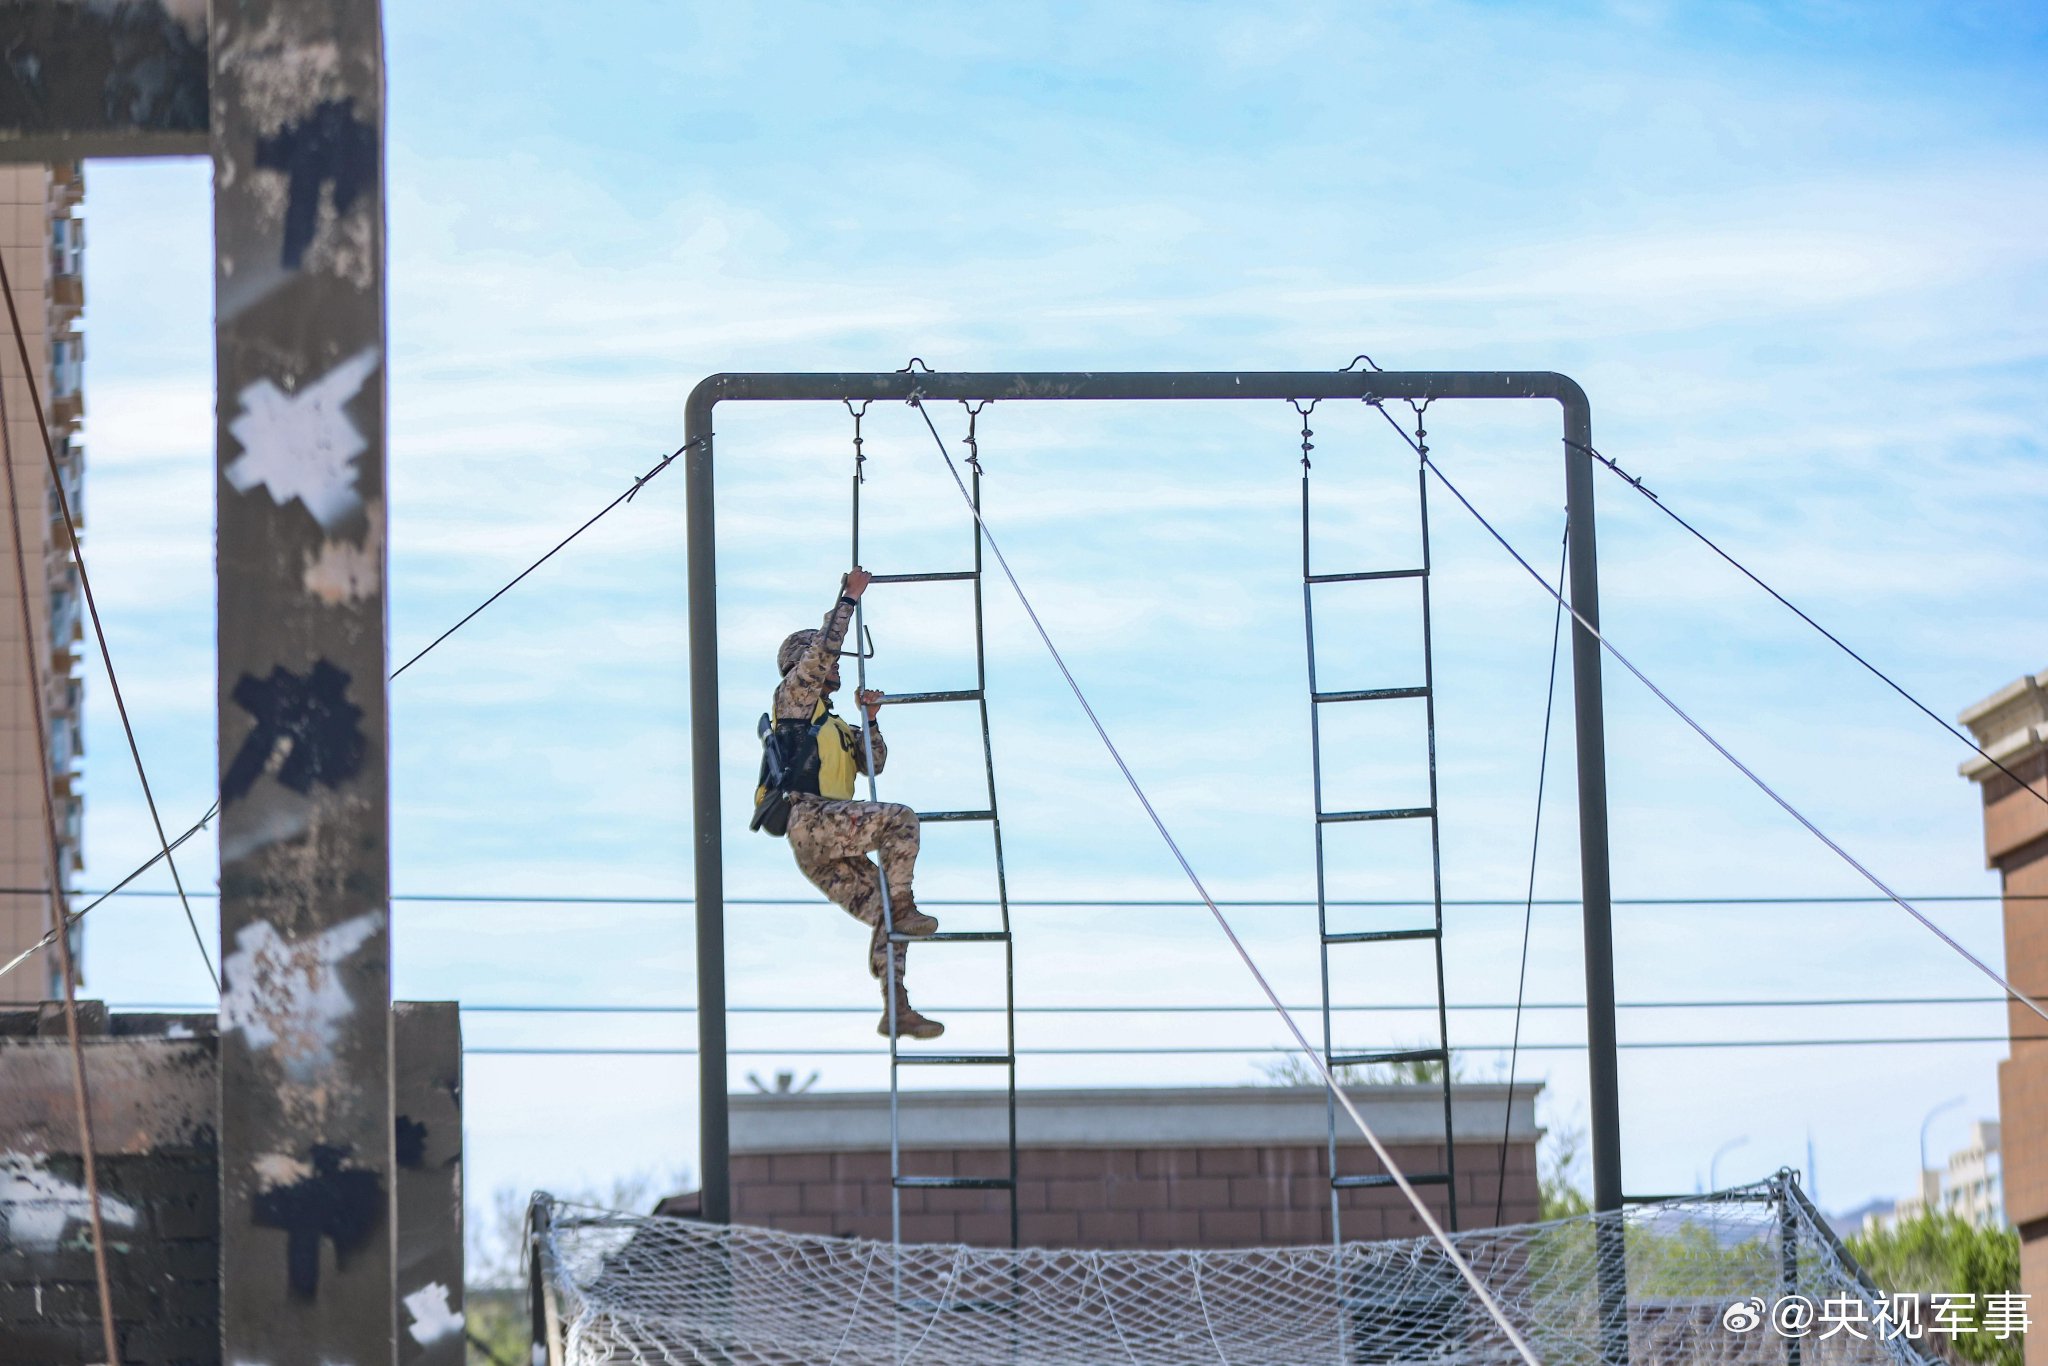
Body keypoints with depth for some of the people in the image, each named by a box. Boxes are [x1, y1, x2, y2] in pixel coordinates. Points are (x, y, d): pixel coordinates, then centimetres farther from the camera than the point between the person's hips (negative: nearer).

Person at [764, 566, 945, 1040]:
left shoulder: (835, 727, 34)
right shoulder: (794, 696, 12)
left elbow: (872, 763, 22)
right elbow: (823, 648, -2)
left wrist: (868, 720, 7)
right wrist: (849, 598, 4)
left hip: (829, 853, 8)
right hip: (811, 820, -8)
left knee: (885, 916, 2)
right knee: (900, 818, -22)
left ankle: (896, 1010, -4)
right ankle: (903, 905, -23)